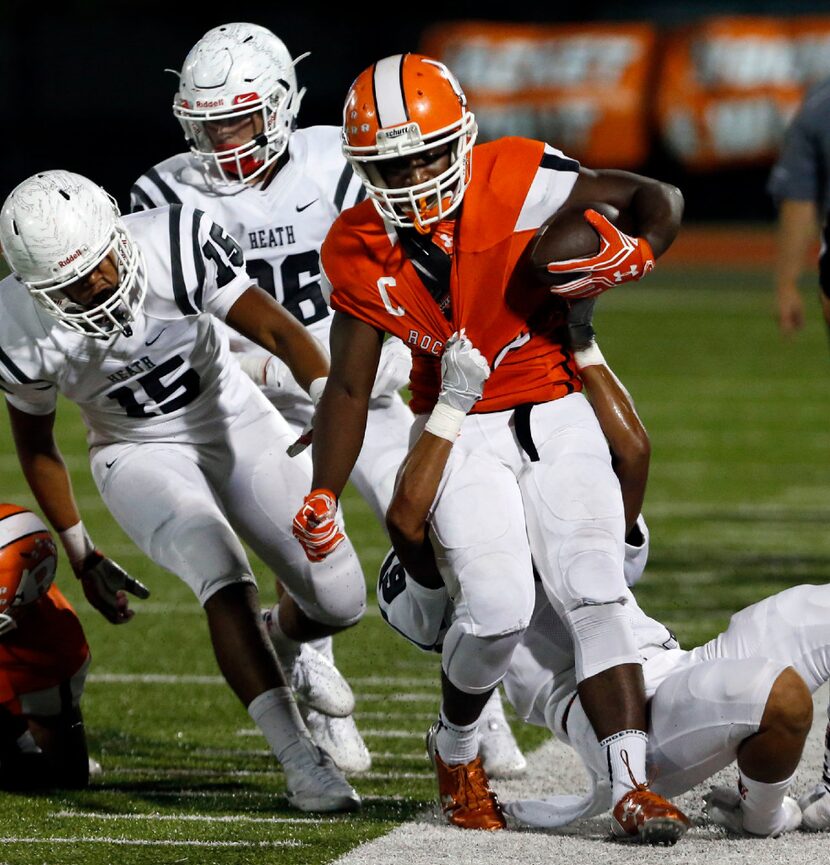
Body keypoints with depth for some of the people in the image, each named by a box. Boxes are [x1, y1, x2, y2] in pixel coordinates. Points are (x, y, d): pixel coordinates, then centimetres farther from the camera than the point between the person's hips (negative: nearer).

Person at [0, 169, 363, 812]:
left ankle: (286, 640, 39)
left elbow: (276, 329, -25)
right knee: (224, 578, -29)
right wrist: (81, 558, 4)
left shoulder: (176, 245, -28)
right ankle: (299, 759, -28)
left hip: (236, 422, 2)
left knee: (339, 601, 1)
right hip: (141, 455, -2)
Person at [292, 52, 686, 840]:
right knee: (497, 607, -18)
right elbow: (349, 388, 2)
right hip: (460, 434, 0)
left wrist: (638, 252, -28)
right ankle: (456, 747, 9)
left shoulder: (515, 183, -16)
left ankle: (632, 786, -13)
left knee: (594, 597, -14)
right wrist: (324, 496, -9)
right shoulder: (359, 253, -7)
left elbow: (659, 198, -7)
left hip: (558, 419, 0)